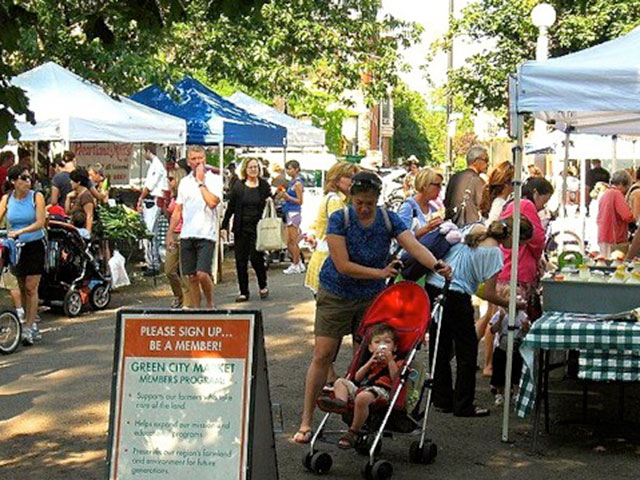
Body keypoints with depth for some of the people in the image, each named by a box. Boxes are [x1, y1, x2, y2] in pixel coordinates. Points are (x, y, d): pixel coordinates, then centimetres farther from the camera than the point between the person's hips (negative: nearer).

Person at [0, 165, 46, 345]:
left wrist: (20, 231, -26)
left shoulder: (36, 197, -8)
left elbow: (40, 223, -15)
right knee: (22, 288, 8)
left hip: (34, 245, -3)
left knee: (31, 287, -7)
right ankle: (32, 324, 19)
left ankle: (28, 328, -4)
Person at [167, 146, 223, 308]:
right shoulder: (184, 182, 15)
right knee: (191, 277, 6)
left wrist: (201, 182, -10)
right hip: (186, 235, 5)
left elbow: (212, 202, -18)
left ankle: (210, 304, 6)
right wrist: (170, 233, 12)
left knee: (202, 274, -15)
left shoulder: (214, 179, 0)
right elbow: (177, 210, 18)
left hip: (206, 235, -5)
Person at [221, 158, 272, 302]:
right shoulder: (238, 186, 3)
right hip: (241, 228, 1)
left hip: (258, 228, -1)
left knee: (256, 257, -8)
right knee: (241, 260, 3)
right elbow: (230, 207, 5)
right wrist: (224, 226, 1)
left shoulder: (264, 185, 4)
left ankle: (263, 286, 17)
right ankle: (244, 292, 12)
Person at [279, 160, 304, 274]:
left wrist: (287, 196, -20)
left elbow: (299, 201, -14)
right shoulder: (292, 182, 15)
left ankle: (295, 265, 5)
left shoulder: (297, 183, -11)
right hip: (289, 213, 9)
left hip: (294, 212, -9)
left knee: (293, 242, -3)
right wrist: (283, 195, 7)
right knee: (289, 243, 10)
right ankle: (299, 264, 19)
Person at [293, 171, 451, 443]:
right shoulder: (339, 220, -15)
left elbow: (414, 246, -21)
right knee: (322, 356, -4)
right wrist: (380, 273, -24)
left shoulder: (388, 220, -7)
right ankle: (306, 422, 3)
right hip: (336, 295, -2)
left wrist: (436, 265, -40)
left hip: (371, 297, 3)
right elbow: (343, 265, -21)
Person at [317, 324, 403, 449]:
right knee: (340, 382, 4)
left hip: (380, 390, -8)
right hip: (360, 387, 8)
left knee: (362, 397, -38)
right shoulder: (371, 361, 32)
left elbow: (395, 378, -6)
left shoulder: (395, 362, 16)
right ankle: (340, 401, -32)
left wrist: (390, 360, -5)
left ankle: (354, 432, -26)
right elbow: (357, 377, 17)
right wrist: (370, 362, 8)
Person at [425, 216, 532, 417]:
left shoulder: (475, 230, 8)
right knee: (467, 351, 6)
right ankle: (464, 406, 11)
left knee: (440, 347, 16)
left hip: (432, 286, 8)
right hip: (456, 297, -8)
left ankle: (442, 400, 25)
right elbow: (489, 294, -10)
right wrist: (515, 304, 2)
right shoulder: (494, 252, -12)